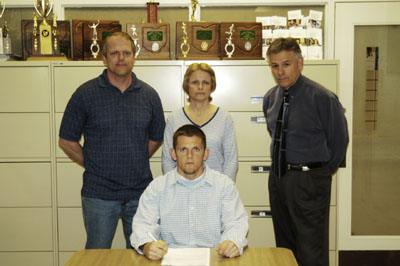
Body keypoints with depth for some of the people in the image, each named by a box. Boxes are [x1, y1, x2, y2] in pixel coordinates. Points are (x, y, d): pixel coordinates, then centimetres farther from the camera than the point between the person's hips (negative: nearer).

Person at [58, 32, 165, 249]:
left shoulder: (149, 95, 4)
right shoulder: (86, 94, -4)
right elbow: (66, 141, 1)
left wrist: (135, 163, 7)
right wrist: (93, 165, -1)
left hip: (141, 192, 3)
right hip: (99, 195, -2)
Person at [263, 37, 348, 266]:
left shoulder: (323, 98, -15)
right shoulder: (271, 98, 5)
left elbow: (339, 139, -4)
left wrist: (324, 171, 6)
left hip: (310, 181, -6)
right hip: (278, 177, 7)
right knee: (284, 245, 19)